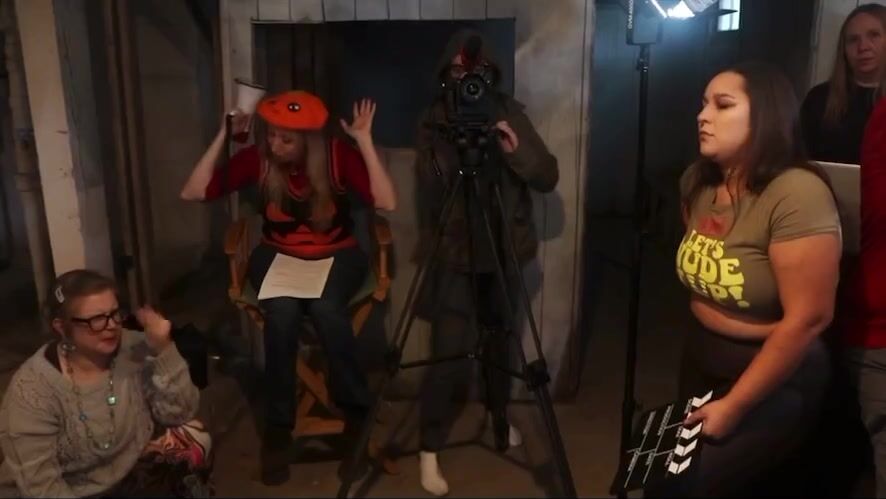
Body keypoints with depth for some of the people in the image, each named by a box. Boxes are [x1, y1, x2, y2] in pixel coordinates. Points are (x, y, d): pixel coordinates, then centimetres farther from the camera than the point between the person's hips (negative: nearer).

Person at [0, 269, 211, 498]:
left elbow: (179, 413, -15)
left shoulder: (133, 349, -13)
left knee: (194, 438, -14)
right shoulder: (32, 389, -22)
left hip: (129, 475, 3)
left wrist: (163, 349, -27)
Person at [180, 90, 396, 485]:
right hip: (278, 255, 1)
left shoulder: (338, 154, -14)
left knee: (325, 307, -34)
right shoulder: (258, 157, -9)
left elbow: (386, 202, -25)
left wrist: (364, 141, -28)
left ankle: (356, 410, -10)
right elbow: (192, 193, -12)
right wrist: (223, 137, -19)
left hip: (337, 256, -1)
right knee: (282, 310, -32)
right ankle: (278, 426, -15)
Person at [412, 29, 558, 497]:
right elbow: (431, 190, -8)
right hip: (454, 255, -3)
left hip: (501, 252, 3)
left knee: (500, 341, 18)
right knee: (449, 356, -6)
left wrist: (516, 149, -19)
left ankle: (499, 417, 43)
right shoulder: (434, 122, -4)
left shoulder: (510, 113, 1)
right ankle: (429, 450, 9)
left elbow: (548, 177, -8)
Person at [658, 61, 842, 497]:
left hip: (774, 385, -7)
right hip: (701, 365, 7)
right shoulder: (696, 182, -1)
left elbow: (807, 320, -25)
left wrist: (733, 406, -19)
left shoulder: (797, 195, -24)